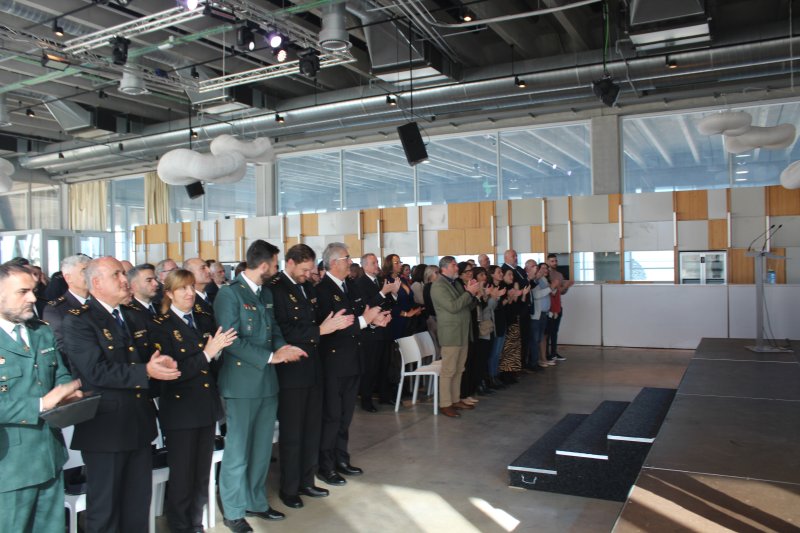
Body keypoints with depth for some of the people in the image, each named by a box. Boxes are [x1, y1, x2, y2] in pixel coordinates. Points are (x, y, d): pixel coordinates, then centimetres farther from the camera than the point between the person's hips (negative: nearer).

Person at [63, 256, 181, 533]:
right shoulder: (79, 320, -12)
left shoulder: (129, 315, 14)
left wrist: (160, 363, -2)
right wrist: (146, 371, -25)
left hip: (139, 424, 7)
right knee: (104, 509, 9)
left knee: (139, 503, 18)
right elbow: (96, 371, -22)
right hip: (106, 426, -7)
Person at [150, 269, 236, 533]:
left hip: (207, 405, 5)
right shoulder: (161, 326, -9)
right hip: (180, 409, -5)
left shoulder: (205, 319, 7)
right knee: (182, 475, 6)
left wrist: (216, 352, -6)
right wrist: (206, 353, -25)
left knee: (202, 474, 15)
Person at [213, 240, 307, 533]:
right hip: (241, 384, -7)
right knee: (238, 449, 4)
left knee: (262, 448, 16)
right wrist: (271, 356, -19)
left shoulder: (265, 293, 12)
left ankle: (256, 502, 31)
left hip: (267, 381, 8)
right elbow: (231, 341, -19)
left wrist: (282, 347, -7)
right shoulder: (229, 294, -13)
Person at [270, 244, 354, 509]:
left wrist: (334, 323, 0)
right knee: (292, 432, 5)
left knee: (312, 429, 15)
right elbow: (284, 331, -21)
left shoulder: (307, 286, 12)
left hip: (313, 368, 8)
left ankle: (306, 481, 30)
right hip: (291, 371, -8)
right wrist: (320, 330, -22)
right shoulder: (275, 288, -14)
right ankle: (289, 488, 21)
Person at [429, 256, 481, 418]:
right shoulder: (438, 286, -11)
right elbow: (452, 307, -22)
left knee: (458, 370, 13)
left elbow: (468, 306, 17)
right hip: (450, 334, -9)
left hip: (463, 333, 9)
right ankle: (445, 404, 3)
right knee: (448, 371, -4)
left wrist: (472, 293, 0)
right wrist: (469, 293, -16)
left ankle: (455, 400, 22)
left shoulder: (456, 284, 16)